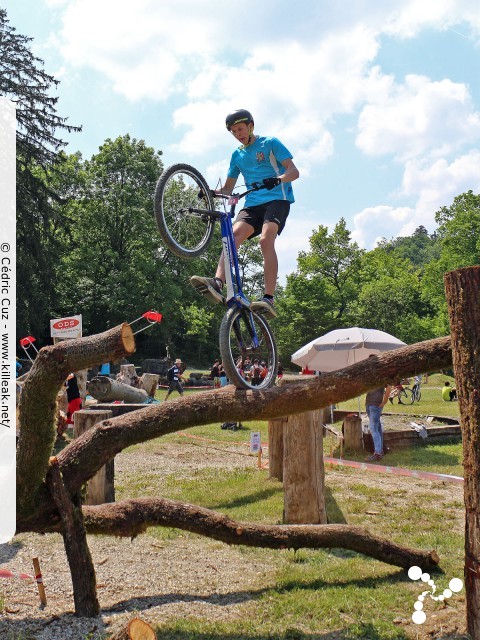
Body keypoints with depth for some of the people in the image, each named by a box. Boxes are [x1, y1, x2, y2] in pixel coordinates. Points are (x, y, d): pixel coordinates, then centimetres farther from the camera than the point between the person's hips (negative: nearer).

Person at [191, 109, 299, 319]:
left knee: (266, 240, -29)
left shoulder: (270, 143, 6)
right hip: (252, 204, 5)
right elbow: (228, 188, 23)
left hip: (277, 199, -5)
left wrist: (276, 179, -26)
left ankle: (268, 299, -35)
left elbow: (294, 171, -4)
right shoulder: (237, 155, 21)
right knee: (233, 236, -23)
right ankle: (217, 284, -41)